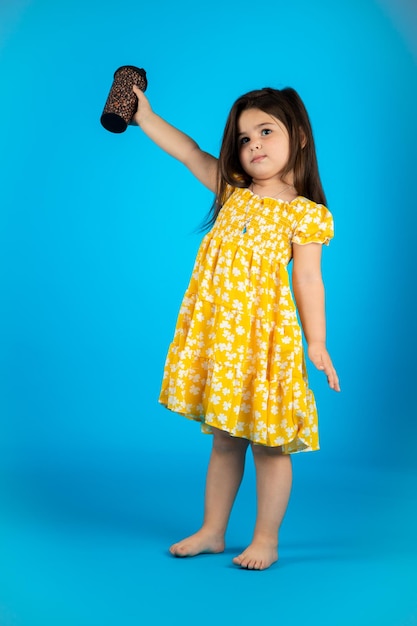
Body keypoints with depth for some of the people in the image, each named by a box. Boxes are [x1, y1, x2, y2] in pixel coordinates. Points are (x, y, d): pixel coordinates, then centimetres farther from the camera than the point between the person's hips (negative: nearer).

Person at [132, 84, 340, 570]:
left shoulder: (304, 215, -4)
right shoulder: (234, 193, 12)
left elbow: (308, 281, -6)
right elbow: (189, 152, 15)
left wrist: (317, 343, -9)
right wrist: (144, 116, 14)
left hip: (263, 337, -5)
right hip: (217, 333, 5)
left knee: (267, 443, 3)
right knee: (224, 439, 15)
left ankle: (266, 540, 15)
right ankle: (212, 531, 25)